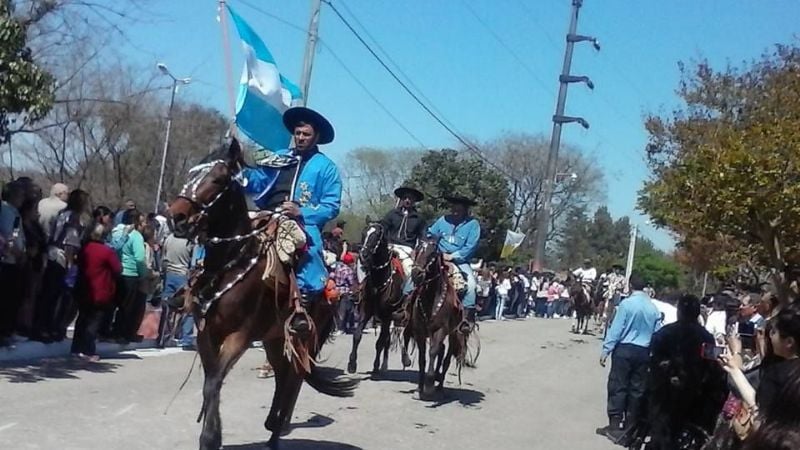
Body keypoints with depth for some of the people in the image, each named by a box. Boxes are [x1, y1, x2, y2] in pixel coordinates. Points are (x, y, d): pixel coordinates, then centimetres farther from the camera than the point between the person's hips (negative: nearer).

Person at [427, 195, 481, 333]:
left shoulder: (472, 224, -2)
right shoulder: (443, 220, 8)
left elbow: (470, 247, -10)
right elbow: (430, 235, 16)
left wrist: (452, 256, -17)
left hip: (460, 261, -3)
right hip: (439, 259, 3)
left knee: (470, 283, -27)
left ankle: (468, 317, -21)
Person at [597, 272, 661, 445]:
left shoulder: (627, 303, -11)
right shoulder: (654, 308, 2)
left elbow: (616, 329, -12)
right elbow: (656, 333, 7)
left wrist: (606, 350, -7)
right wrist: (653, 353, 16)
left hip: (625, 349, -4)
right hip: (643, 352, 4)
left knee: (617, 386, 2)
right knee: (637, 389, 9)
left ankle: (614, 425, 0)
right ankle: (629, 427, 15)